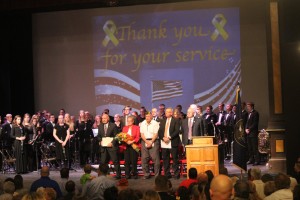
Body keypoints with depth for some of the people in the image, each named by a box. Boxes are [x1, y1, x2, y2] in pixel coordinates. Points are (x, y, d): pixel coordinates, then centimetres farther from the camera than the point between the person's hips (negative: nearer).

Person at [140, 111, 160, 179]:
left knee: (155, 158, -6)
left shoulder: (155, 123, -2)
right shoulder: (142, 124, 9)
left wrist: (151, 142, -12)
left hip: (153, 141, -4)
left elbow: (155, 134, -6)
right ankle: (146, 174, 11)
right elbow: (142, 134, 6)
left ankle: (157, 174, 0)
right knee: (144, 158, 2)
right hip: (145, 141, 4)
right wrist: (147, 142, -7)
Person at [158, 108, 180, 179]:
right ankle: (167, 174, 12)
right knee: (165, 159, 5)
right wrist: (163, 138, -7)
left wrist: (169, 137, -16)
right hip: (164, 143, 5)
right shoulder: (162, 121, 16)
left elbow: (177, 131, -8)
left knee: (175, 159, -2)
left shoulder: (175, 121, 1)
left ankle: (176, 174, 3)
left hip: (172, 143, -5)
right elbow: (159, 131, 11)